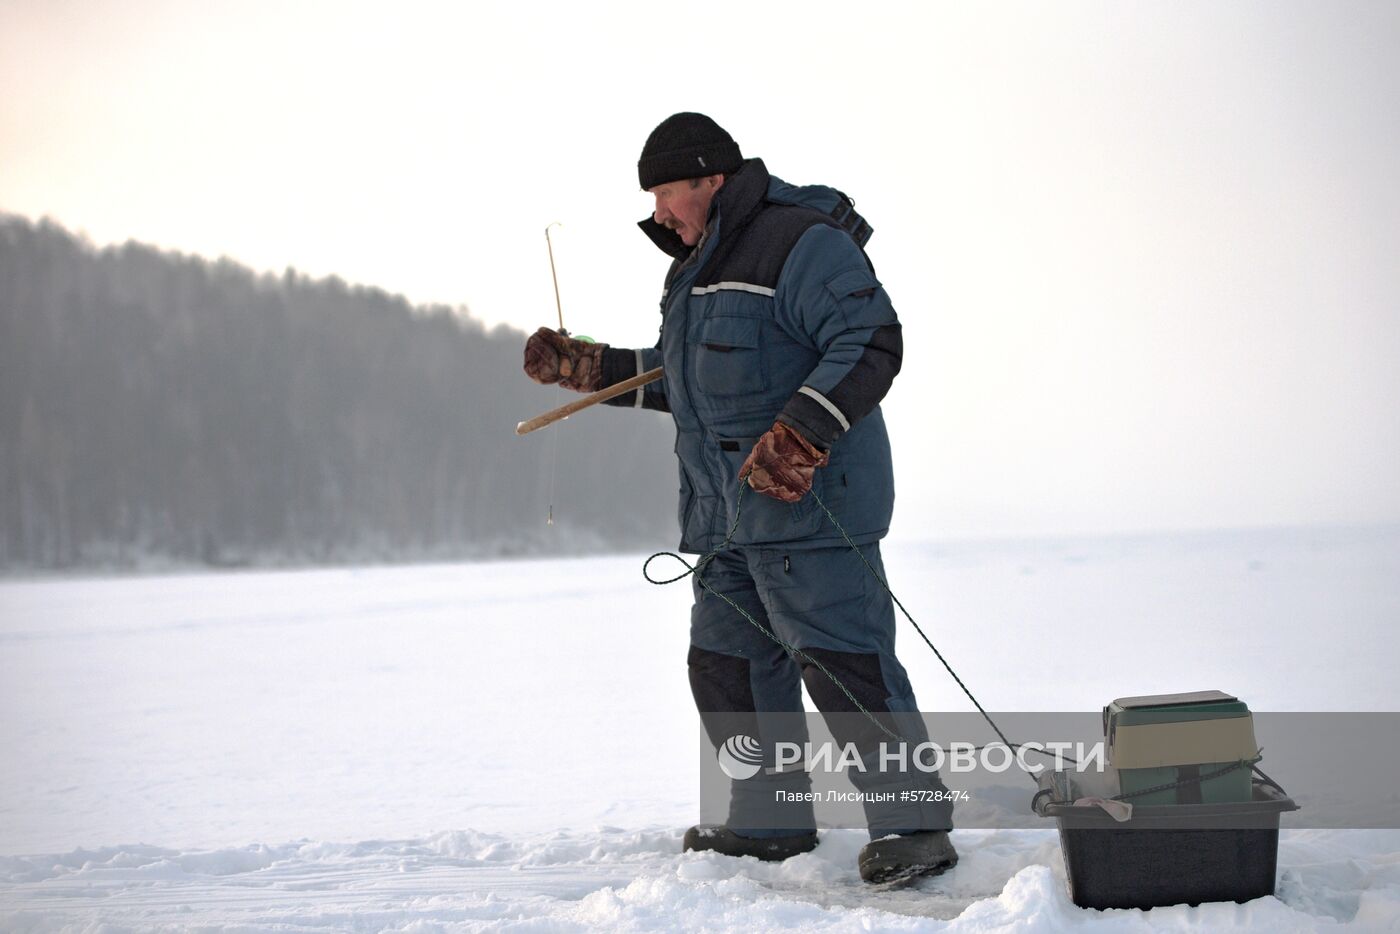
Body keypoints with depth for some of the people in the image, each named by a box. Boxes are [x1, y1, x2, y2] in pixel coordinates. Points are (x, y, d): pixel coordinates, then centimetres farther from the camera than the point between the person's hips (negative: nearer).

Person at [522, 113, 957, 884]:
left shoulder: (802, 243, -11)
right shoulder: (697, 267, 20)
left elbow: (869, 345, -19)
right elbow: (677, 376, 31)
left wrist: (799, 434, -28)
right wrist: (582, 366, 23)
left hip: (809, 501, -10)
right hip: (726, 514, 10)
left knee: (842, 663, -12)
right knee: (726, 663, 12)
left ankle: (912, 824, -7)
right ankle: (771, 821, 22)